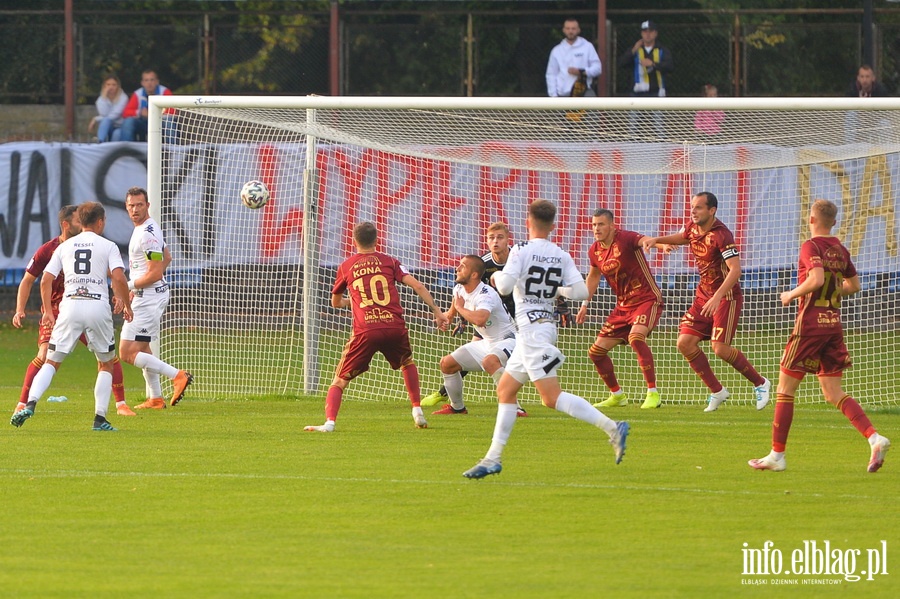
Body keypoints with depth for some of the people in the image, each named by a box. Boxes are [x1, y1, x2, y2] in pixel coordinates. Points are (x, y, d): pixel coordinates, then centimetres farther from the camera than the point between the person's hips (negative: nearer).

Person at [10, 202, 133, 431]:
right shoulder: (108, 246, 6)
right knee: (106, 364, 15)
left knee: (51, 361, 6)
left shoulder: (65, 246, 15)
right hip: (98, 306, -2)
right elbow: (119, 278, -7)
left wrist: (48, 310, 18)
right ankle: (100, 418, 4)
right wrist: (127, 305, 6)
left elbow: (46, 280, 10)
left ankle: (30, 404, -17)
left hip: (70, 304, 2)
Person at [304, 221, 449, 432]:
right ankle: (417, 412, 25)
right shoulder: (389, 262, 13)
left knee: (340, 380, 6)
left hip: (364, 331, -1)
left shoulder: (346, 267, 14)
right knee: (407, 363, 32)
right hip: (395, 326, 1)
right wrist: (437, 311, 7)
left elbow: (336, 303, 27)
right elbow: (417, 286, 3)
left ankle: (329, 422, -14)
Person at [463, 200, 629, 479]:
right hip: (546, 324, 8)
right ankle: (493, 458, 17)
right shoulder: (561, 256, 7)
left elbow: (505, 286, -20)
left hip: (532, 328, -8)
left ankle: (612, 428, -26)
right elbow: (580, 292, 0)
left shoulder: (521, 251, -10)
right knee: (505, 390, 16)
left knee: (552, 397, -15)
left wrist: (497, 276, 4)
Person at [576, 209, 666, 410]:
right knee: (596, 352, 6)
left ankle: (653, 393, -28)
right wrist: (585, 304, 23)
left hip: (647, 299, -8)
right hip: (623, 305, 8)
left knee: (636, 337, -35)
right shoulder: (595, 251, 4)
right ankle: (617, 395, 27)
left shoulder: (626, 239, -17)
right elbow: (593, 276, 23)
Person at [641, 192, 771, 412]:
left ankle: (760, 383, 6)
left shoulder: (721, 235, -23)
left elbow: (735, 270, -30)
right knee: (685, 343, -3)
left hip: (726, 296, -8)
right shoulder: (693, 227, 2)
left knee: (720, 348, -16)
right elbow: (684, 237, 28)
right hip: (703, 294, 8)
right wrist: (657, 240, 14)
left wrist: (717, 297, -39)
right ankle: (717, 391, 10)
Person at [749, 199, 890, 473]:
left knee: (785, 388, 4)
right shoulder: (840, 250, 11)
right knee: (833, 393, 8)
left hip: (810, 323, -7)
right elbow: (853, 285, 19)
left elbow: (816, 278, -27)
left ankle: (777, 455, 5)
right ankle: (874, 438, -11)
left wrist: (792, 294, -11)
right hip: (834, 324, 7)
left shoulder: (811, 246, -12)